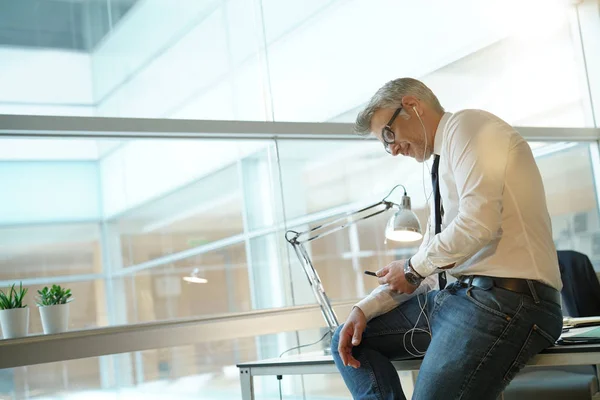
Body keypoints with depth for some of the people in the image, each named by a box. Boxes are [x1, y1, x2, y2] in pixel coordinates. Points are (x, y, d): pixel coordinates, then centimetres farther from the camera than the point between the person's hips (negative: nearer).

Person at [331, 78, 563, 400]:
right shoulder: (445, 168, 23)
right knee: (349, 341, 11)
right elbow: (429, 262, 24)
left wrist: (413, 268, -5)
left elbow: (479, 222, -21)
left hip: (505, 298, -10)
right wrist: (364, 309, 11)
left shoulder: (466, 126, -5)